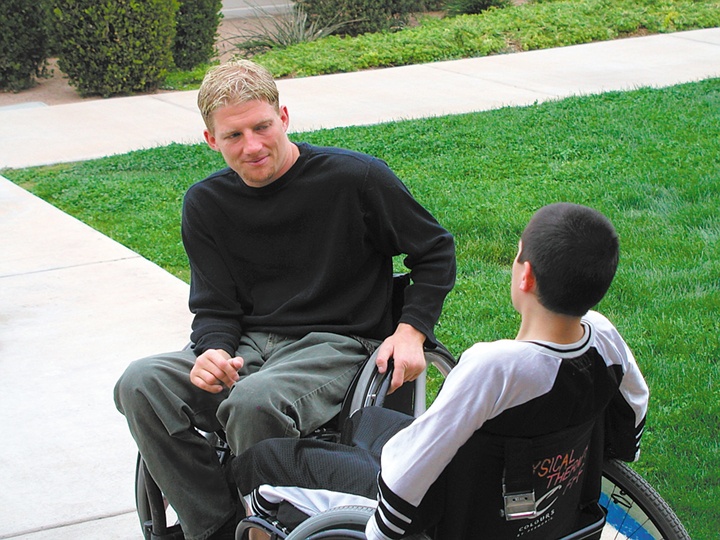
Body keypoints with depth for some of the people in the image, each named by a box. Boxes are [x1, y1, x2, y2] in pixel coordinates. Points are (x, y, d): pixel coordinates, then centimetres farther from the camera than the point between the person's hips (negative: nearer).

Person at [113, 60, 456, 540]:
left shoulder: (356, 177, -5)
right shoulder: (206, 204, 7)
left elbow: (436, 251, 6)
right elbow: (214, 308, 8)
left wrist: (410, 331, -7)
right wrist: (213, 352, -16)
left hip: (337, 344, -4)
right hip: (249, 343, 5)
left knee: (255, 402, -37)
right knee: (142, 384, -24)